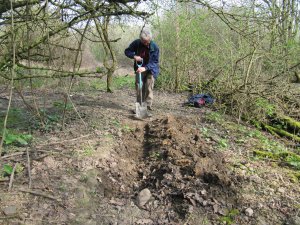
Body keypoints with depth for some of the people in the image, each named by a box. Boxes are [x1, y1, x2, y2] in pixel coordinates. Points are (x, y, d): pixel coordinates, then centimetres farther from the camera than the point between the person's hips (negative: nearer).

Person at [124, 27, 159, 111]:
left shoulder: (154, 47, -18)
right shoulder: (136, 43, -10)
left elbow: (155, 62, -19)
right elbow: (127, 51, 0)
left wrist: (145, 68, -34)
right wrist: (134, 56, -22)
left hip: (150, 70, -2)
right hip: (139, 69, 3)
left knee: (149, 88, -8)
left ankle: (148, 105, -1)